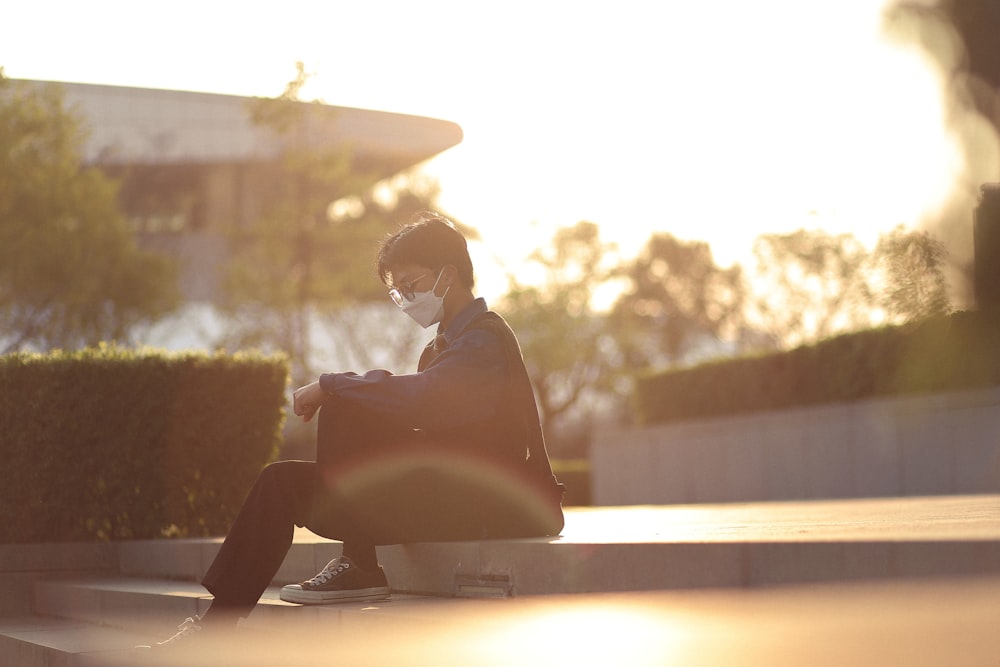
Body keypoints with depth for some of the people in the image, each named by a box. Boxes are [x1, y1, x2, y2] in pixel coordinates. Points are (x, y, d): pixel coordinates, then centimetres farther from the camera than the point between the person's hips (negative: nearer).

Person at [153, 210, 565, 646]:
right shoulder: (444, 346, 23)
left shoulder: (485, 337, -11)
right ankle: (217, 624, -5)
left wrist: (330, 386, -20)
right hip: (436, 493, 10)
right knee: (283, 482, 1)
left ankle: (360, 567, -13)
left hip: (479, 506, -10)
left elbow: (420, 398, -30)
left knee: (343, 409, -24)